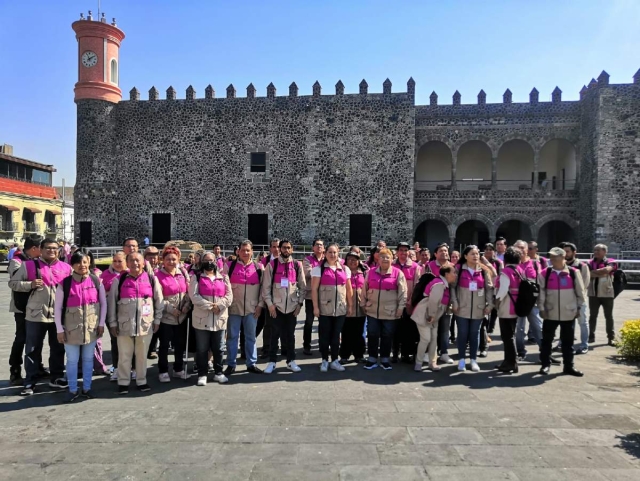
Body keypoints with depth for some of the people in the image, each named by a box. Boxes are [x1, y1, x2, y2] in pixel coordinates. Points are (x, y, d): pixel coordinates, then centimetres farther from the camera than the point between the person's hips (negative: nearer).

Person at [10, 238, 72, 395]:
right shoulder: (29, 265, -1)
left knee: (58, 348, 13)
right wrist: (30, 284, -16)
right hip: (36, 314, -2)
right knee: (32, 350, 7)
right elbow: (12, 283, 0)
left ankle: (56, 378, 27)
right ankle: (30, 382, 18)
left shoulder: (66, 268, 5)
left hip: (59, 315, 2)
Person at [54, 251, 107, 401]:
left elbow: (103, 303, 4)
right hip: (71, 328, -1)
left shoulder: (96, 281, -2)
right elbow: (58, 308, -3)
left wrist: (101, 324, 0)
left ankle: (86, 388, 26)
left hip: (92, 327, 2)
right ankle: (73, 390, 23)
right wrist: (59, 329, -5)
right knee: (72, 360, 8)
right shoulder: (65, 283, -7)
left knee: (88, 359, 13)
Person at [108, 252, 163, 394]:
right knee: (124, 355, 9)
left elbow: (159, 301, 5)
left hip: (146, 324, 1)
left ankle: (142, 381, 26)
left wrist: (157, 320, 4)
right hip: (124, 324, 0)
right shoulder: (119, 280, -2)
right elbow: (112, 302, 3)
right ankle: (123, 382, 24)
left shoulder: (152, 279, -1)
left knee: (142, 355, 13)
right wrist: (113, 323, 1)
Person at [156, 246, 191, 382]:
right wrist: (172, 309, -16)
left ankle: (179, 369, 29)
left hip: (182, 316, 4)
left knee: (180, 344, 14)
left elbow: (188, 291, 7)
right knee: (164, 345, 8)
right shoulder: (159, 276, -9)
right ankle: (163, 371, 23)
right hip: (166, 317, -4)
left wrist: (187, 306, -7)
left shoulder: (183, 273, 4)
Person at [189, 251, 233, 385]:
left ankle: (218, 373, 24)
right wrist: (210, 306, -17)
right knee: (202, 349, 6)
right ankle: (202, 374, 18)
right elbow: (194, 296, -10)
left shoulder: (223, 277, 10)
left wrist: (219, 306, -14)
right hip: (202, 319, -2)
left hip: (220, 319, 2)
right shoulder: (196, 277, 3)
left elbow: (229, 296, 2)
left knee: (218, 348, 12)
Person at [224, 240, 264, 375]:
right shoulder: (229, 266, 0)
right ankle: (231, 365, 17)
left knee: (251, 337, 10)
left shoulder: (259, 267, 3)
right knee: (232, 336, 6)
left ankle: (252, 363, 21)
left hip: (252, 308, 1)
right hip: (233, 307, -1)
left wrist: (260, 305, 0)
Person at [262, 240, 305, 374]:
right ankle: (272, 361, 15)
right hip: (276, 305, -2)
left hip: (292, 306, 2)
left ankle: (291, 361, 21)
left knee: (290, 334, 10)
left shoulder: (297, 265, 5)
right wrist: (269, 304, -8)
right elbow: (266, 286, -2)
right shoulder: (272, 265, -1)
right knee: (275, 334, 3)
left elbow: (302, 286, 7)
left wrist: (300, 303, 1)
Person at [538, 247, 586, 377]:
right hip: (550, 313, 0)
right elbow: (541, 292, -1)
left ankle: (568, 366, 23)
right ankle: (545, 364, 21)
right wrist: (542, 308, -4)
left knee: (568, 341, 11)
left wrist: (580, 307, 5)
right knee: (547, 340, 8)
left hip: (569, 313, 0)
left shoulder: (574, 273, -2)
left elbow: (580, 291, 5)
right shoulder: (545, 273, -3)